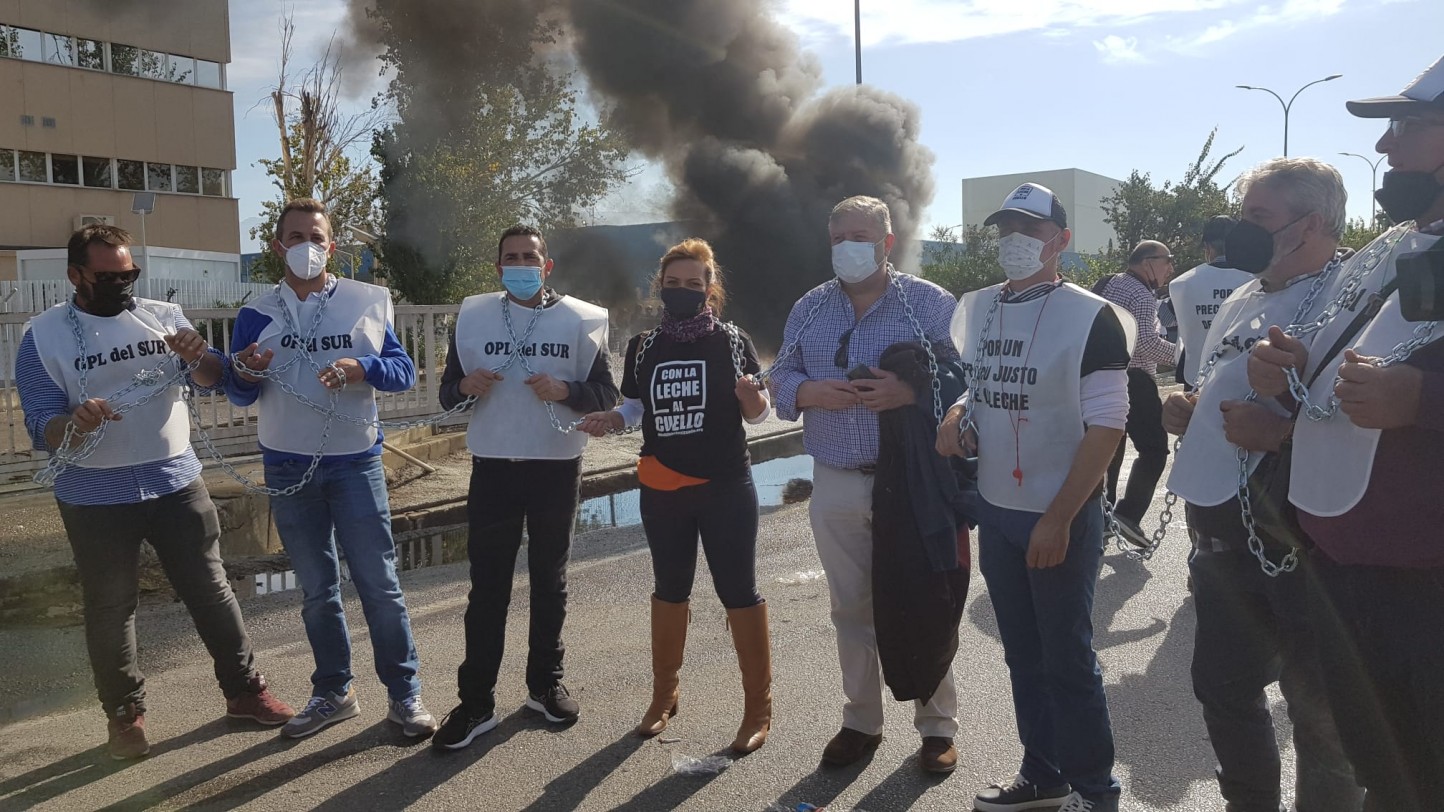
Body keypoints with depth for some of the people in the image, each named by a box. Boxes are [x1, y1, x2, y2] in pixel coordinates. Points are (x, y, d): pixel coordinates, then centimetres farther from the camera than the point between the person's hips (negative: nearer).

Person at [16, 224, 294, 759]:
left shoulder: (163, 316, 4)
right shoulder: (44, 337, -4)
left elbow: (213, 381, 2)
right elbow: (41, 428, -9)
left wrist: (196, 357, -20)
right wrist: (75, 422, -32)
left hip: (176, 482, 2)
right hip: (95, 498, -2)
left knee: (210, 589, 9)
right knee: (110, 608, 9)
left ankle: (244, 690, 22)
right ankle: (125, 715, 25)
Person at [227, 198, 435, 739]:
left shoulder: (367, 302, -1)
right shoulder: (256, 316, 5)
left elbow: (405, 371, -4)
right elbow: (240, 396, 7)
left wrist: (361, 367, -23)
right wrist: (247, 376, -16)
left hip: (355, 462, -2)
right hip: (289, 470, 3)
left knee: (378, 582, -1)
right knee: (317, 589, 12)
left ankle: (404, 694, 10)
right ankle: (333, 693, 25)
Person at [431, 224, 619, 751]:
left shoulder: (579, 319, 1)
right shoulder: (473, 317, 5)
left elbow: (606, 394, 0)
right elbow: (447, 392, 10)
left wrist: (564, 390, -18)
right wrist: (465, 386, -13)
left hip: (557, 469, 0)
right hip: (493, 468, 1)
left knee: (550, 582, 12)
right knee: (487, 587, 2)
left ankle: (545, 684, 27)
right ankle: (476, 702, 10)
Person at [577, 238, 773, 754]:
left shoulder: (732, 342, -4)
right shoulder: (643, 347, 5)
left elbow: (758, 415, -2)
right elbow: (637, 408, 13)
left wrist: (752, 396, -24)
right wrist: (612, 419, -7)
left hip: (725, 487, -4)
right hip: (662, 489, 4)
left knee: (738, 590, 1)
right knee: (669, 588, 16)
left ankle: (759, 704, 14)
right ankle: (665, 692, 33)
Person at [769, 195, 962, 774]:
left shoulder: (930, 303, -2)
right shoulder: (809, 309, 10)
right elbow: (780, 381, 11)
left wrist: (912, 392, -22)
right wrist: (811, 392, -11)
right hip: (835, 483, 4)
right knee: (851, 607, 12)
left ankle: (936, 725, 22)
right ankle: (861, 721, 27)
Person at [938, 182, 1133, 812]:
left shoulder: (1091, 317, -11)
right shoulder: (974, 309, 7)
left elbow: (1106, 426, -14)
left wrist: (1059, 519, -18)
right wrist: (955, 417, -3)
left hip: (1062, 518, -6)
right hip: (995, 512, 6)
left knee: (1068, 660, 5)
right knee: (1022, 655, 17)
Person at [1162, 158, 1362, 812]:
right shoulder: (1241, 302, 14)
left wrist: (1282, 433, -31)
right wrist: (1186, 412, 6)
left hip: (1296, 545, -8)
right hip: (1219, 536, 9)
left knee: (1317, 713, 7)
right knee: (1223, 689, 20)